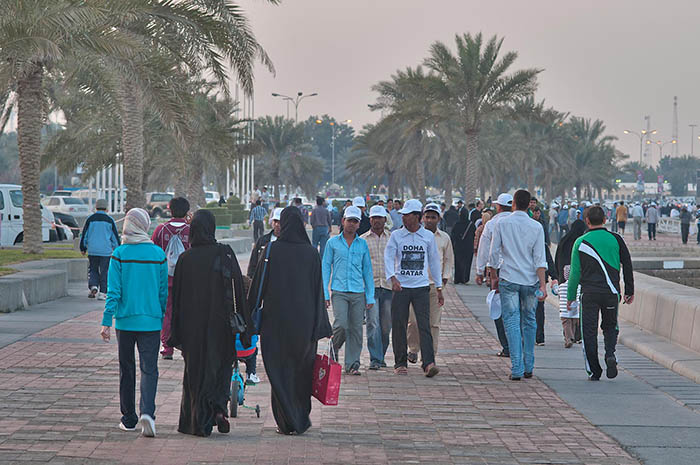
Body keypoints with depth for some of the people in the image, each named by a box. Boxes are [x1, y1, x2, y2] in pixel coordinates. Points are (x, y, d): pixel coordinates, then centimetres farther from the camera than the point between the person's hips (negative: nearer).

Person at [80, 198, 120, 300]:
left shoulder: (90, 219, 0)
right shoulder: (110, 220, -2)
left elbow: (84, 235, 5)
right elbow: (115, 236, 3)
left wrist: (83, 248, 16)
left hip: (92, 251, 1)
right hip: (106, 251, -1)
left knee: (93, 269, 15)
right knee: (104, 271, 5)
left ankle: (93, 286, -6)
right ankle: (102, 293, 3)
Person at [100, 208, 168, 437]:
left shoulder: (120, 254, -6)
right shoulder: (158, 254, -1)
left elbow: (114, 291, -8)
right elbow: (163, 291, 6)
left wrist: (106, 321, -6)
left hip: (125, 321, 0)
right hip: (151, 322, 0)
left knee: (126, 369, 12)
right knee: (149, 369, 0)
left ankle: (129, 419, 18)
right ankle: (147, 411, -22)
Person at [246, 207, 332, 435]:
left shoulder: (271, 251, -7)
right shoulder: (311, 253, -3)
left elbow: (258, 287, -4)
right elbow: (318, 291, -1)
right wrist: (321, 326, 4)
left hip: (275, 320, -1)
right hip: (304, 320, 1)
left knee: (279, 371, 5)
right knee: (302, 369, 16)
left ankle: (287, 422, 2)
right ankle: (302, 419, 23)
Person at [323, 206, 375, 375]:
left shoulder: (363, 244, 12)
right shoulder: (333, 243, 6)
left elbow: (367, 270, 14)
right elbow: (326, 268, 7)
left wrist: (370, 296, 8)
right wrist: (324, 294, -1)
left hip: (358, 293, 2)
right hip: (339, 291, -2)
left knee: (356, 329, 0)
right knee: (341, 325, -16)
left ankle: (352, 365, 8)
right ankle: (333, 350, 10)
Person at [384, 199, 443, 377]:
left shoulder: (428, 236, 7)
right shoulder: (396, 235, 4)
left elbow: (434, 261, 14)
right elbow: (388, 257, -5)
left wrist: (439, 289, 14)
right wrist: (393, 277, -24)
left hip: (421, 287, 0)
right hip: (400, 287, 0)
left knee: (424, 326, -10)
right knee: (399, 327, 2)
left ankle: (429, 364, -15)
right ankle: (400, 363, 14)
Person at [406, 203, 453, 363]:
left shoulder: (444, 238, 8)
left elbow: (449, 260, 17)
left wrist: (444, 279, 8)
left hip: (435, 284, 1)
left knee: (433, 322, 0)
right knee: (413, 319, -7)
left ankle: (430, 354, 6)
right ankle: (414, 349, 11)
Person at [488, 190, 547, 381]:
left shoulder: (502, 224, -3)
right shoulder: (536, 227, -1)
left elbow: (493, 253, -1)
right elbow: (540, 259, -5)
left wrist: (493, 277, 12)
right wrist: (542, 285, -5)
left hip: (508, 279, -1)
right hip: (530, 280, 1)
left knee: (512, 322, -1)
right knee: (529, 322, 14)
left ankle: (517, 369, -9)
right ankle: (528, 367, 18)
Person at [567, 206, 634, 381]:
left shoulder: (580, 242, -1)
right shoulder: (616, 239, 2)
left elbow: (575, 272, 0)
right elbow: (627, 266, 4)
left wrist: (570, 296, 8)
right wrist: (629, 291, 12)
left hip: (589, 294, -2)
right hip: (611, 292, 2)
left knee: (589, 331, 5)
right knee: (610, 326, 19)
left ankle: (593, 371, 2)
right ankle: (610, 354, -7)